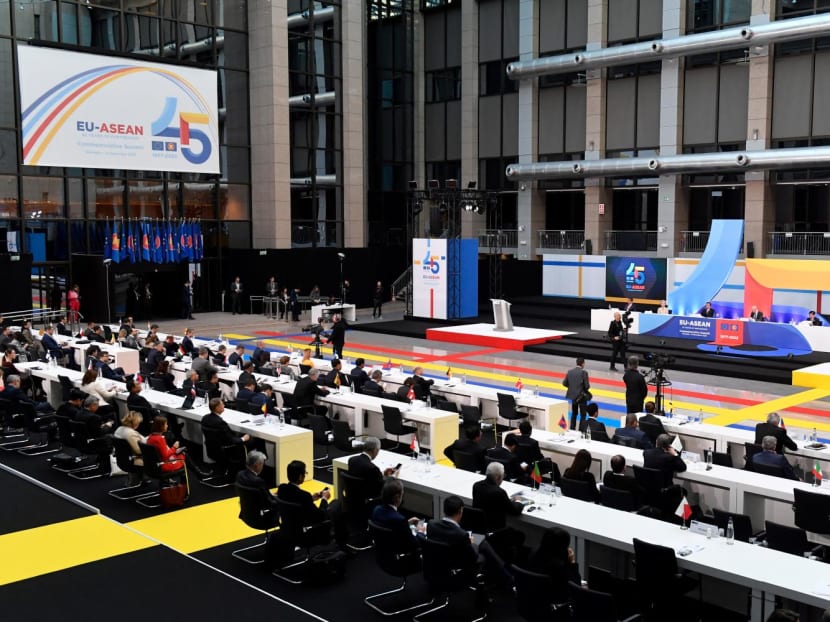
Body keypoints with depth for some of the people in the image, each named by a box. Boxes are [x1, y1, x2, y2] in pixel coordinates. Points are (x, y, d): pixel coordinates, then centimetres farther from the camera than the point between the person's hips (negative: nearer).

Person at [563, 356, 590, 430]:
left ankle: (572, 429, 23)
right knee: (583, 415, 6)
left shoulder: (569, 372, -3)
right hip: (581, 396, -5)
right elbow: (587, 386, -18)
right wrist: (585, 388, 4)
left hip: (573, 395, 5)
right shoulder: (584, 372, -17)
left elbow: (564, 383, 0)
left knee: (574, 413, 20)